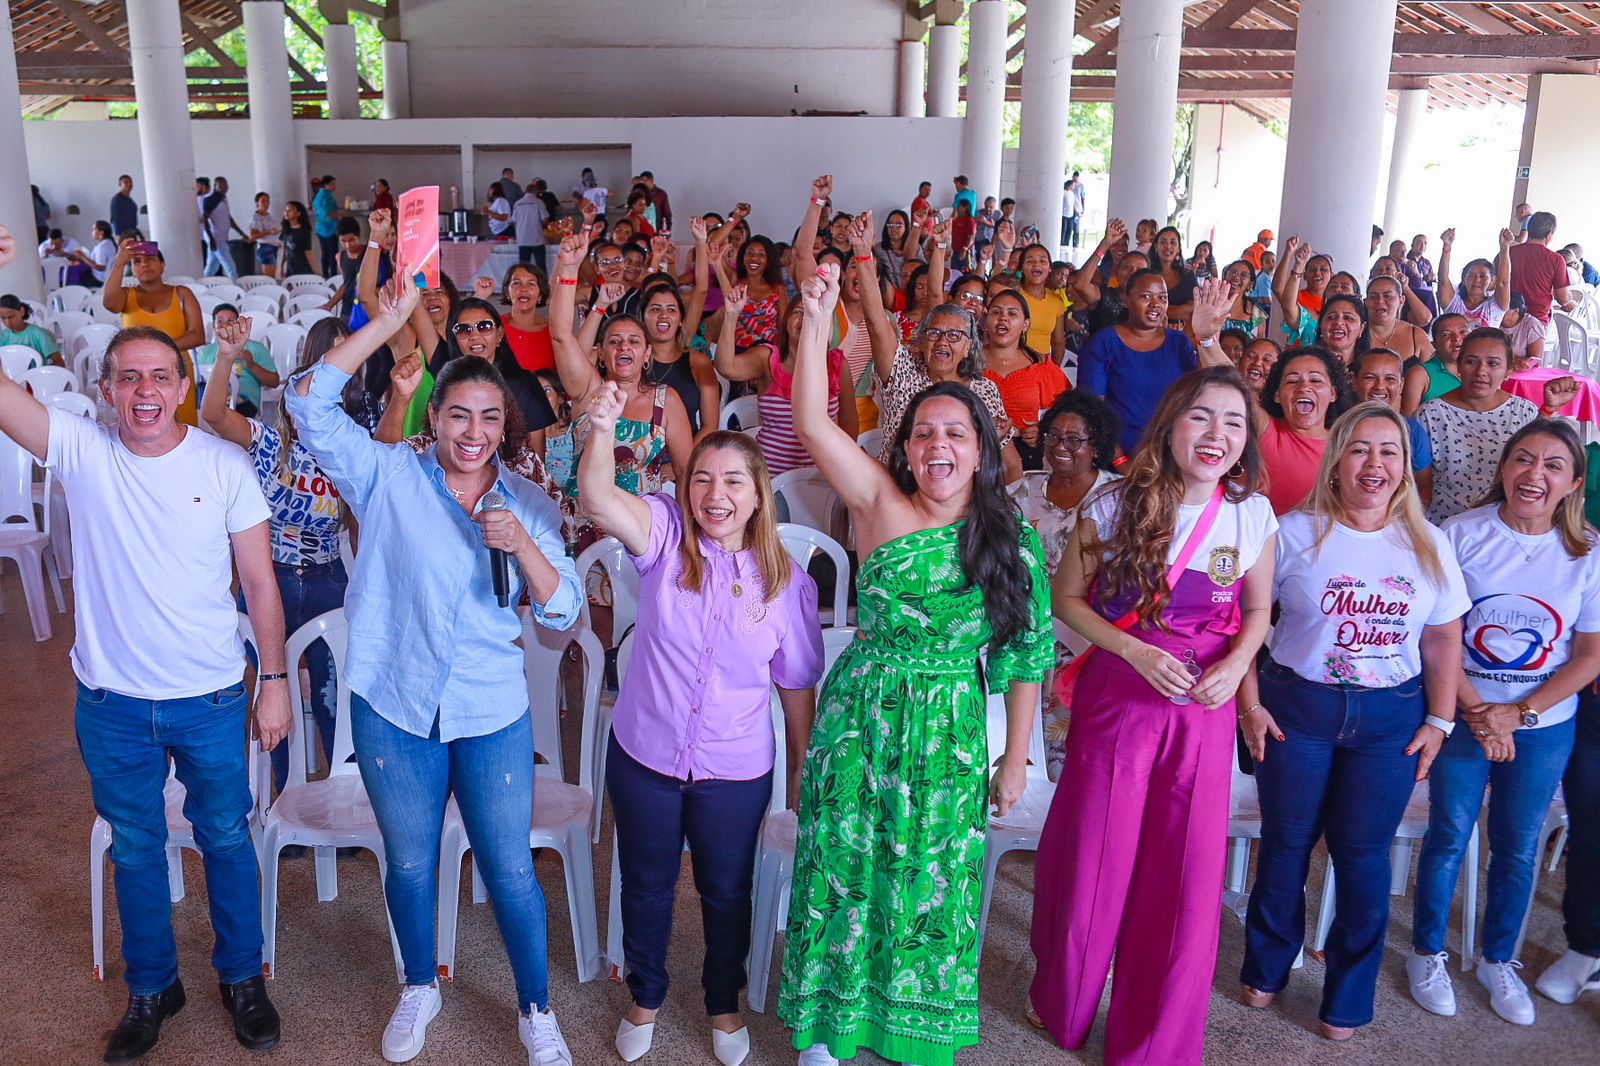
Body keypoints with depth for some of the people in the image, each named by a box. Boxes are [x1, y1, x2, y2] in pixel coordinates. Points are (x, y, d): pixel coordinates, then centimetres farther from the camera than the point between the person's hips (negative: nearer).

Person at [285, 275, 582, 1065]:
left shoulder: (528, 504, 0)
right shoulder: (389, 478, -4)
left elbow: (561, 611, -4)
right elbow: (309, 402, -15)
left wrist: (523, 546, -22)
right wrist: (386, 323, -22)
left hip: (492, 715, 0)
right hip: (393, 708, 0)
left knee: (509, 870, 8)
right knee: (409, 865, 18)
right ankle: (419, 988, 43)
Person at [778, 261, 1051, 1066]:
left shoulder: (1014, 540, -2)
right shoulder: (882, 507, -6)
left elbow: (1026, 653, 2)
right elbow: (811, 422, -17)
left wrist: (1016, 758, 3)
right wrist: (817, 320, -26)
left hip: (949, 734, 1)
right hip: (859, 718, 0)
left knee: (932, 887, 12)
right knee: (844, 873, 9)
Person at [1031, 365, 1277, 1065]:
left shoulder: (1253, 516, -3)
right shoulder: (1115, 505, -9)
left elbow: (1257, 611, 9)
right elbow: (1067, 596, -3)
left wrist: (1236, 666, -11)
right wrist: (1137, 652, -17)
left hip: (1205, 708, 2)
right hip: (1118, 695, -1)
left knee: (1187, 873, 6)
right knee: (1094, 858, 10)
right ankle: (1062, 1005, 38)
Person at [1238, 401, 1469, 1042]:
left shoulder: (1428, 545, 3)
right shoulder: (1294, 532, -6)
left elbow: (1443, 639, 7)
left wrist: (1438, 720, 1)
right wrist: (1250, 705, -9)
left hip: (1391, 719, 2)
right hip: (1297, 707, -1)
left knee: (1363, 855, 8)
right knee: (1286, 844, 10)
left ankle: (1347, 1000, 27)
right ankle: (1266, 970, 33)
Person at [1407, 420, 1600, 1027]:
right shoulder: (1462, 534, -9)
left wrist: (1518, 714, -12)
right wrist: (1476, 710, -14)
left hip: (1544, 726, 2)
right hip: (1462, 716, -2)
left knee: (1518, 847, 13)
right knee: (1449, 837, 7)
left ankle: (1499, 961, 33)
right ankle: (1427, 955, 26)